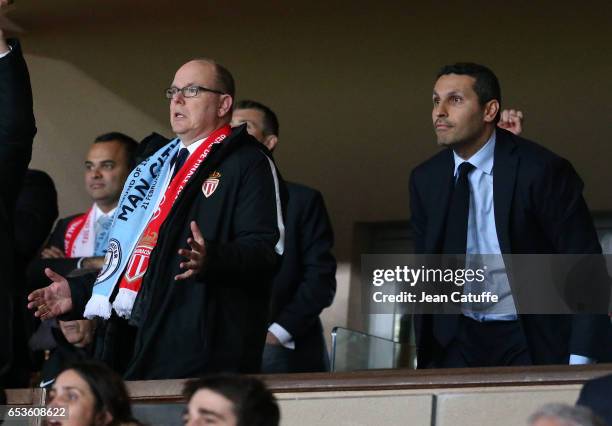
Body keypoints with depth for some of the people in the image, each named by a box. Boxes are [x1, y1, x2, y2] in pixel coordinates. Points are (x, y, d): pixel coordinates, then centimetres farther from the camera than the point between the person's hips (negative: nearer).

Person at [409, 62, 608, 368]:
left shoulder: (541, 170, -13)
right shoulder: (425, 180, 3)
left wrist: (580, 362, -18)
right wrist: (425, 355, 4)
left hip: (535, 342, -4)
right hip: (459, 341, 4)